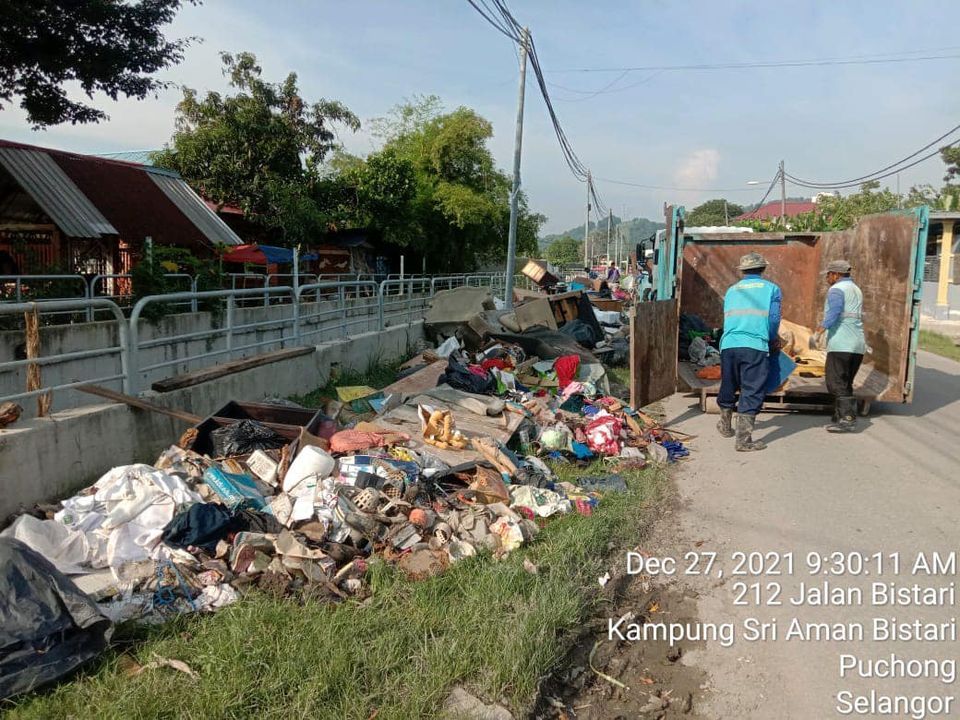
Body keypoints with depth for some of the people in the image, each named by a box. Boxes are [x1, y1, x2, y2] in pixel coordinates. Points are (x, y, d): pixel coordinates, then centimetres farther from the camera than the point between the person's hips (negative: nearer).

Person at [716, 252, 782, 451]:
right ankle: (744, 439, -4)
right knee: (752, 392, 0)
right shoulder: (771, 289, 8)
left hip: (728, 345, 4)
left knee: (728, 387, 19)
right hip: (755, 347, -4)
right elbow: (773, 320, 3)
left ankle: (726, 426, 39)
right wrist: (773, 341, 23)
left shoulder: (732, 290, 18)